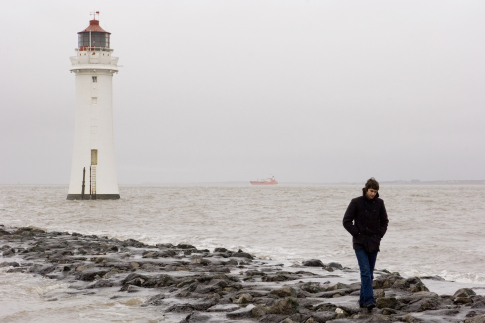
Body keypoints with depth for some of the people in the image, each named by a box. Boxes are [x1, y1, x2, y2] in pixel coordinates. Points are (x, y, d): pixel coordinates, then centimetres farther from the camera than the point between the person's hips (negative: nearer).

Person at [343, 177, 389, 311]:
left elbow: (384, 221, 18)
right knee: (365, 271, -15)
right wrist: (357, 233, -9)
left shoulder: (379, 203, 5)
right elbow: (346, 221, -3)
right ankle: (369, 300, -21)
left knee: (369, 273, 7)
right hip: (360, 243, -4)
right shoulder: (356, 202, -6)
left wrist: (380, 235, 5)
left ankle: (363, 300, 17)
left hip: (374, 243, 4)